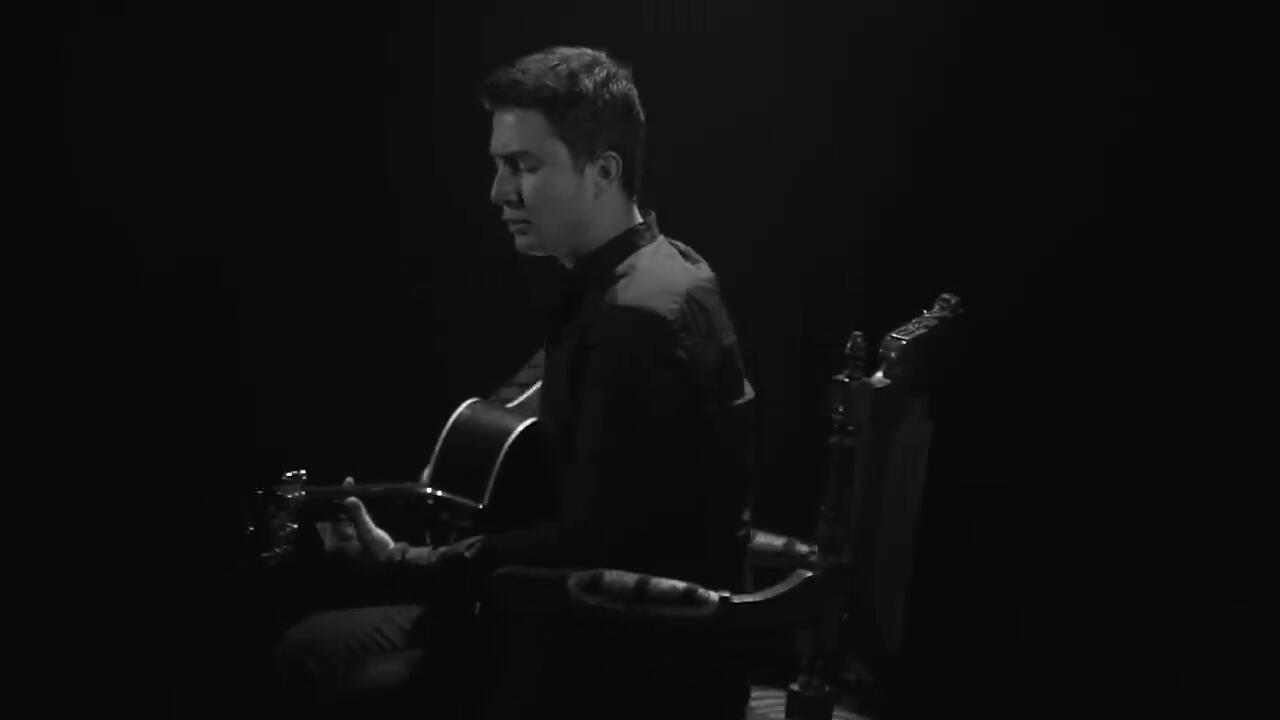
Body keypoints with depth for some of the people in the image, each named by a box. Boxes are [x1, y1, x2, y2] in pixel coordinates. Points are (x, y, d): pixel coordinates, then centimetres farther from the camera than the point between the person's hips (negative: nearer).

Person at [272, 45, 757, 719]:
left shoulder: (640, 318, -23)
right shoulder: (625, 281, 10)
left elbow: (590, 544, -24)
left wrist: (402, 563, -17)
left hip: (643, 651, -10)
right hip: (606, 613, 10)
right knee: (314, 651, 12)